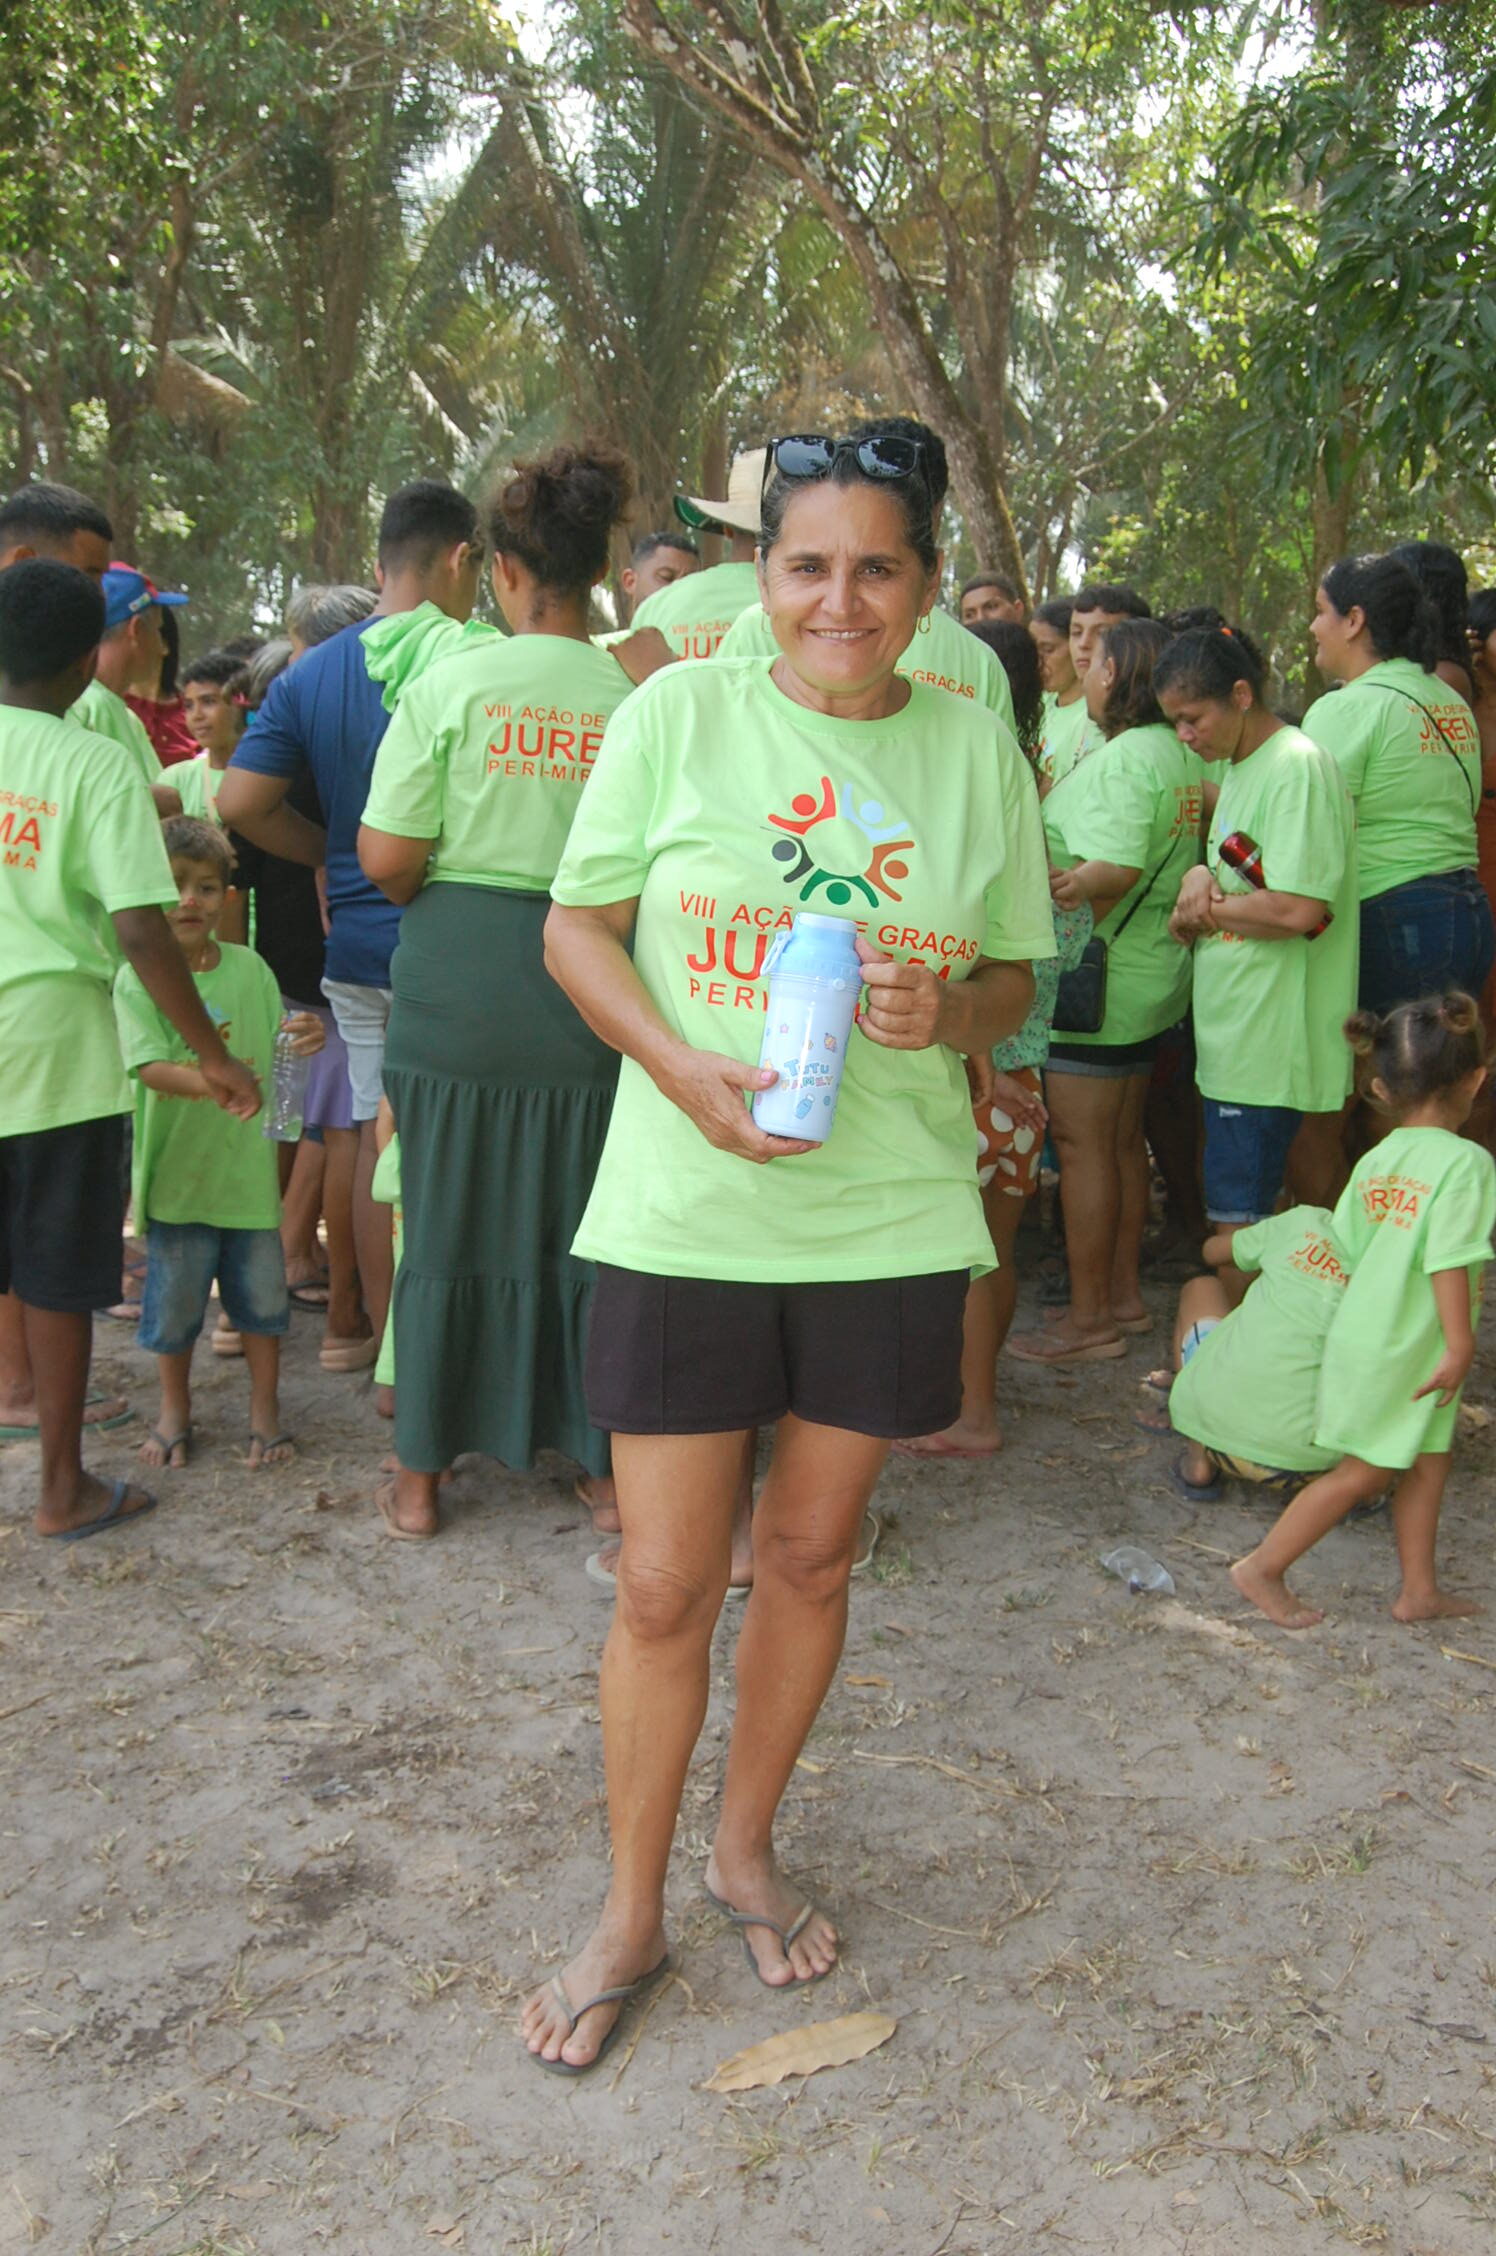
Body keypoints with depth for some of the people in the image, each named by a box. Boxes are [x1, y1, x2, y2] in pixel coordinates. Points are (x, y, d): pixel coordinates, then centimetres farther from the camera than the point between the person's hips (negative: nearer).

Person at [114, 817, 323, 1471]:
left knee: (261, 1292, 10)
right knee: (175, 1297, 9)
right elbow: (149, 1066, -19)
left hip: (248, 1164, 3)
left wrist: (303, 1040, -16)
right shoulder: (137, 977, -8)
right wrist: (207, 1083, -38)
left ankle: (265, 1410, 27)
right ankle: (174, 1410, 31)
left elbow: (273, 1048, 7)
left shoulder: (248, 966, 3)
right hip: (177, 1171, -3)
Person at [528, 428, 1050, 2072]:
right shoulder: (677, 715, -2)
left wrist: (948, 1011, -13)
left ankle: (744, 1848, 40)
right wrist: (683, 1067, -17)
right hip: (685, 1213, -2)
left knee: (810, 1558, 15)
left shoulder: (976, 752, 4)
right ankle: (631, 1912, 27)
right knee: (664, 1586, 4)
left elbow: (1012, 977, 11)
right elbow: (578, 927, 0)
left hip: (890, 1216, 2)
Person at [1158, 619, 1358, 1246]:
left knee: (1237, 1219, -5)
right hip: (1236, 1030, 10)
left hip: (1269, 1044, -10)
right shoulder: (1240, 767, 16)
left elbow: (1297, 910, -24)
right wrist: (1201, 877, 1)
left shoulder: (1297, 766, -15)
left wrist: (1204, 911, -10)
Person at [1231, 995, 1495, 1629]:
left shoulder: (1374, 1161, 3)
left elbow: (1348, 1251, 8)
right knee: (1364, 1472, 5)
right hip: (1404, 1353, -7)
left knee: (1426, 1459, 18)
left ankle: (1419, 1589, 27)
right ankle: (1263, 1569, 12)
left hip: (1363, 1334, 7)